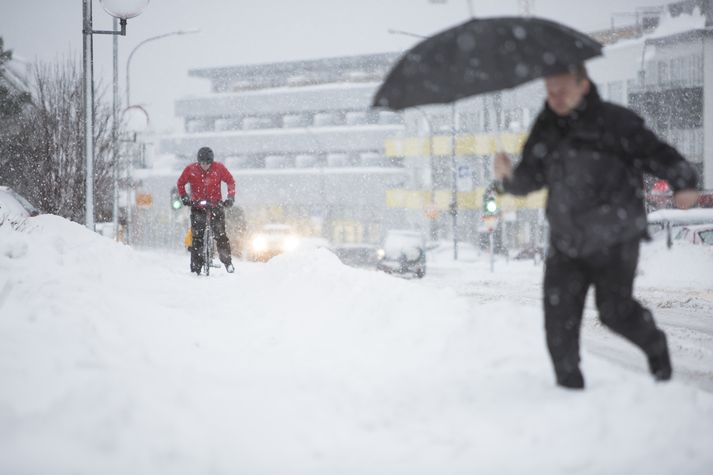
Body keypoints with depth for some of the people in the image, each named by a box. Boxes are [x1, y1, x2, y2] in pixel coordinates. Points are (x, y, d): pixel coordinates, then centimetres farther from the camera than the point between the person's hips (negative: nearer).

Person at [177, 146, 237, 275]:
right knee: (197, 236, -4)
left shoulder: (219, 168, -10)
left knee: (220, 234, -9)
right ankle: (195, 267, -2)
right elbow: (180, 183, 5)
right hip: (197, 206, 1)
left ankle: (228, 263, -2)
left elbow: (230, 181, 2)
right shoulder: (191, 169, -9)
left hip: (216, 205, 0)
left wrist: (230, 197, -8)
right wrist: (184, 198, -6)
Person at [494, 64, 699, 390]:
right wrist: (508, 176, -11)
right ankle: (569, 384, 9)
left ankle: (655, 346, 25)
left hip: (614, 239, -5)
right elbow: (530, 178, 11)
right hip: (566, 240, 5)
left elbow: (656, 153, -8)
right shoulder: (546, 128, 6)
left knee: (615, 310, -7)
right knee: (559, 316, -4)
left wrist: (683, 184, -24)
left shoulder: (615, 122, -9)